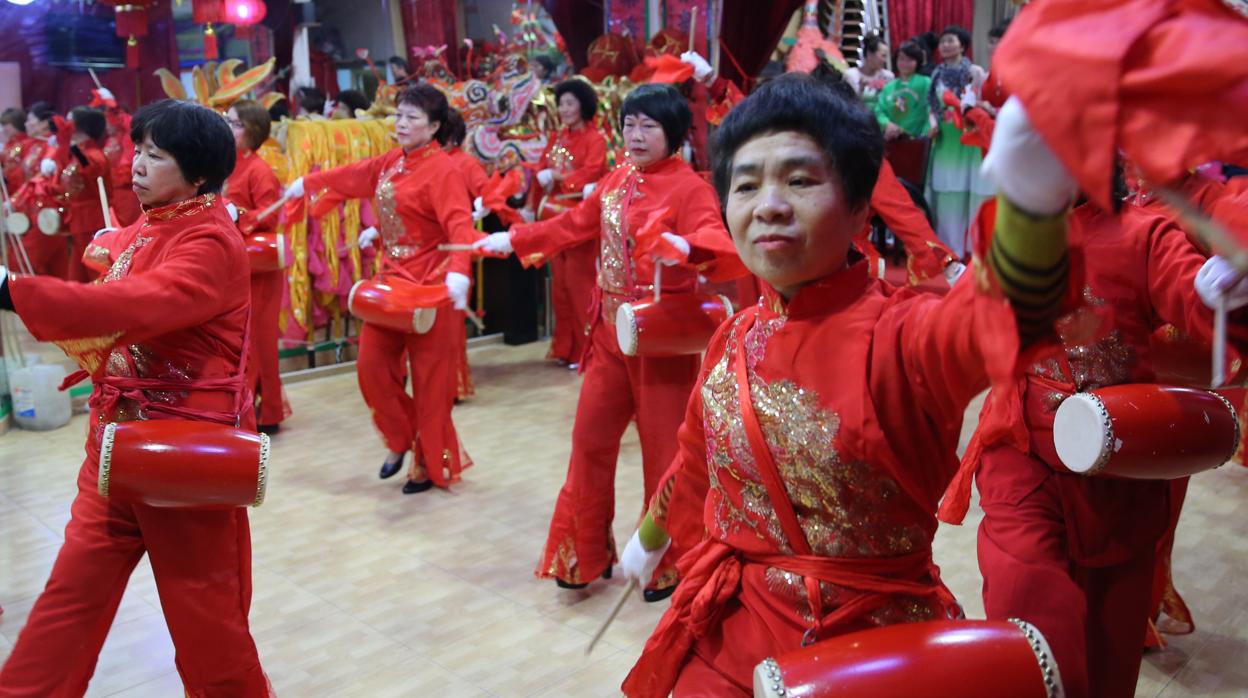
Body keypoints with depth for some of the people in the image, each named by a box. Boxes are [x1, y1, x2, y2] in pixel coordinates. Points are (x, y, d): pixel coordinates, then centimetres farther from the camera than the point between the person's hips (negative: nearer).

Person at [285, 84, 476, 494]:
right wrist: (306, 184, 39)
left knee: (429, 378, 0)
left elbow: (459, 225, -28)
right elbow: (351, 176, 27)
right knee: (373, 365, 7)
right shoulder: (390, 162, 9)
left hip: (430, 287, -8)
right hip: (392, 279, 8)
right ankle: (401, 437, 28)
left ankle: (432, 464, 14)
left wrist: (459, 273, -44)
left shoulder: (442, 170, -15)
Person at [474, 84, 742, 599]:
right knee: (590, 440, 13)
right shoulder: (617, 180, 10)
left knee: (663, 450, 4)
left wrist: (683, 246, -48)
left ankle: (667, 564, 21)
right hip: (609, 331, 7)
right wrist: (513, 239, 21)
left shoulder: (689, 187, -13)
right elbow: (574, 225, 21)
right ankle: (585, 554, 28)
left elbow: (718, 243, -28)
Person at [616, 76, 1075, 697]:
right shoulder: (735, 339, -2)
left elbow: (1000, 311, -44)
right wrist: (650, 536, 31)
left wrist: (1034, 197, -63)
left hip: (876, 645, -4)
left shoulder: (901, 333, -20)